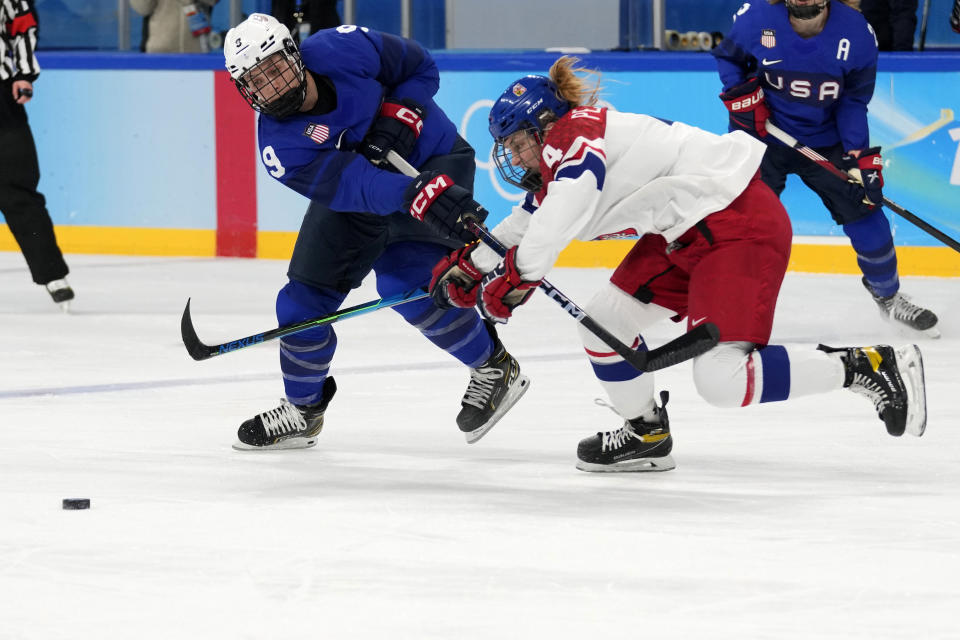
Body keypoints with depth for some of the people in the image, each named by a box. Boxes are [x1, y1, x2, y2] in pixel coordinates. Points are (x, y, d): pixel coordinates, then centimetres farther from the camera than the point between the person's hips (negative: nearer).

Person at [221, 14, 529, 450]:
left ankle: (494, 369, -3)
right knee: (304, 297, 1)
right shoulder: (280, 147, -24)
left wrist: (399, 116, -26)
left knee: (407, 284, -22)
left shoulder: (343, 49, -26)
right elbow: (352, 185, -38)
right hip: (357, 195, 4)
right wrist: (419, 196, -54)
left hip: (434, 160, -4)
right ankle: (302, 411, 24)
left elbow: (421, 68, -8)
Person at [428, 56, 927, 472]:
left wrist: (518, 276, -25)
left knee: (721, 379, -19)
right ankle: (646, 435, 26)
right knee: (603, 321, 11)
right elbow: (523, 228, 30)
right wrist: (469, 266, 17)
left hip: (738, 222, -11)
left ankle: (871, 367, -11)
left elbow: (566, 208, -31)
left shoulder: (572, 133, -13)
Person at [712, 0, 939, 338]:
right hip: (761, 132, -1)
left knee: (862, 208, 0)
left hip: (826, 141, 1)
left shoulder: (856, 33, -17)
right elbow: (727, 56, 3)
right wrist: (740, 94, -13)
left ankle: (888, 295, 22)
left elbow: (853, 102, -7)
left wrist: (860, 154, -15)